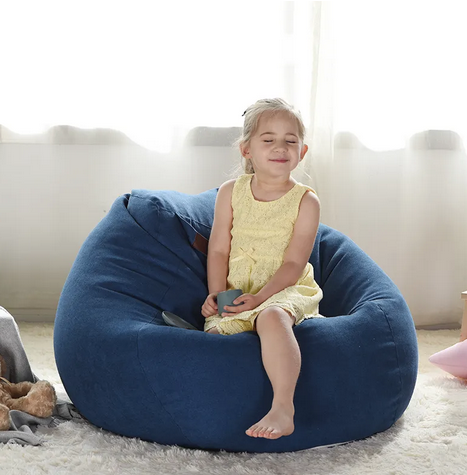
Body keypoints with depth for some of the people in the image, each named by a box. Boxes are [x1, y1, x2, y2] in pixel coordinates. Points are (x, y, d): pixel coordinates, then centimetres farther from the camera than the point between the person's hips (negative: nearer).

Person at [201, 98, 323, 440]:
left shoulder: (305, 201, -3)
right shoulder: (231, 192, 7)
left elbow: (293, 264, -9)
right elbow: (219, 250, 7)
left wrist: (259, 297, -21)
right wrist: (216, 294, -9)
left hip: (286, 291, -4)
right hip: (238, 294, 4)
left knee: (272, 317, -37)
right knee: (215, 330, -24)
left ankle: (283, 408, -45)